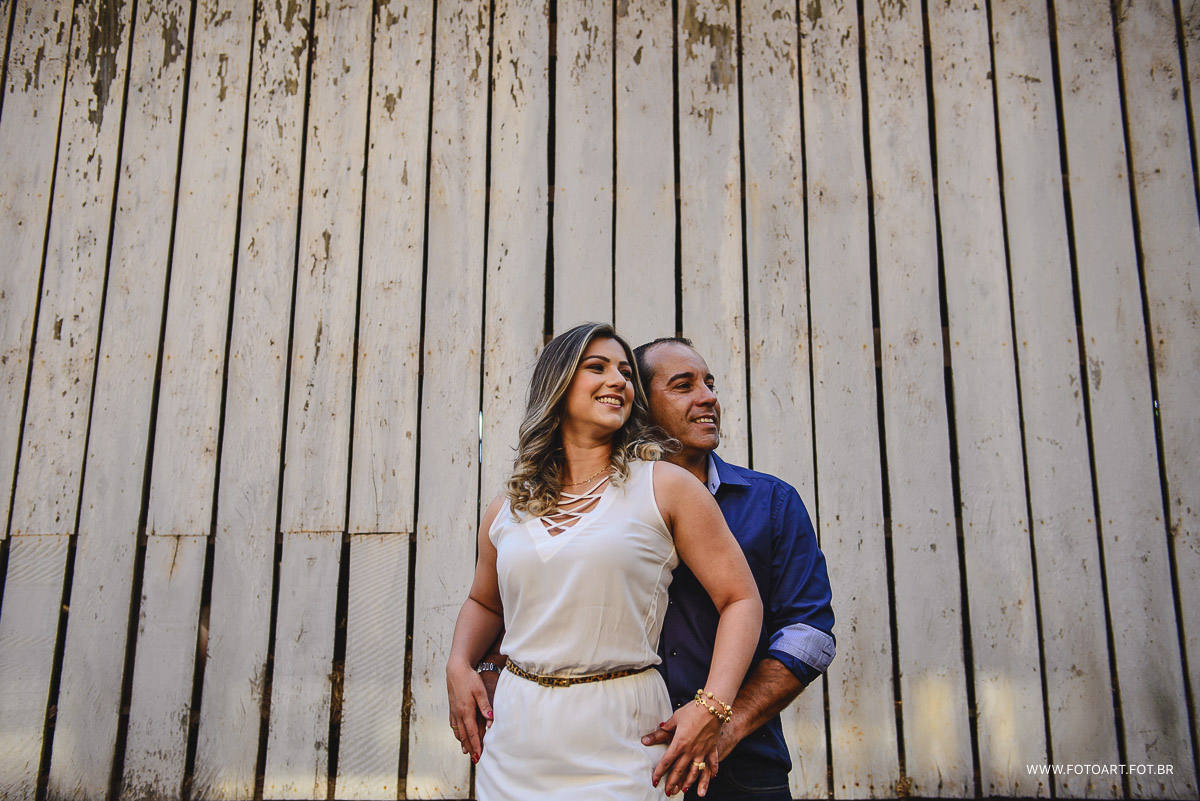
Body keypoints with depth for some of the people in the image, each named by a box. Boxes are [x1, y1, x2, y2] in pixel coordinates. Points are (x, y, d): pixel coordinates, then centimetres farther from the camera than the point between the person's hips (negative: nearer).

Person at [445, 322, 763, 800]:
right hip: (515, 743, 4)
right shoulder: (507, 510, 6)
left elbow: (741, 600, -6)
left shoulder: (664, 487, -5)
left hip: (617, 746, -3)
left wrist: (711, 707, -18)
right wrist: (458, 665, 3)